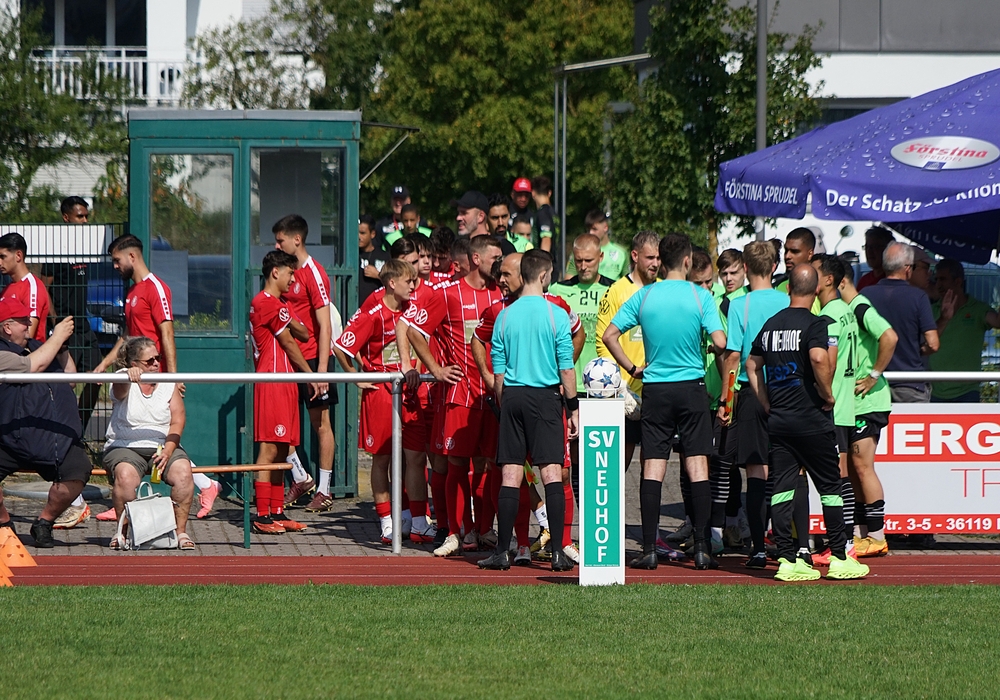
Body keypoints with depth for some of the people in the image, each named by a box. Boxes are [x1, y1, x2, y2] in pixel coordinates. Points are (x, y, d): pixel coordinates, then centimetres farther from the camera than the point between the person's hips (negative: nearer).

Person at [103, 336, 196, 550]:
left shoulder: (169, 384, 11)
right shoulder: (124, 380, 1)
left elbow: (177, 422, 2)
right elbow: (119, 390, -26)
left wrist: (167, 451, -16)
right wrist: (128, 375, -51)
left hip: (163, 446, 3)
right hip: (124, 447, -3)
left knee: (182, 472, -28)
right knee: (126, 475, -34)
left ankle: (181, 531, -16)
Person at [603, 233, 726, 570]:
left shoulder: (643, 296, 0)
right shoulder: (700, 296, -7)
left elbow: (609, 335, 0)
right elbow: (720, 342, -14)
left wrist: (632, 369, 9)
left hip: (655, 390, 2)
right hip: (692, 387, -2)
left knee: (652, 468, 2)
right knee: (697, 466, 2)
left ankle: (649, 549, -1)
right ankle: (701, 548, -1)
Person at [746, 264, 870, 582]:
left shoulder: (771, 324, 10)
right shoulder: (814, 323, -10)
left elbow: (752, 364, 18)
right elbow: (819, 358, -27)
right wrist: (827, 395, -12)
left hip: (777, 420, 5)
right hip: (810, 418, -5)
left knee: (781, 489, 4)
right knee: (830, 487, 4)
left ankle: (787, 560, 1)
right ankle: (839, 559, 6)